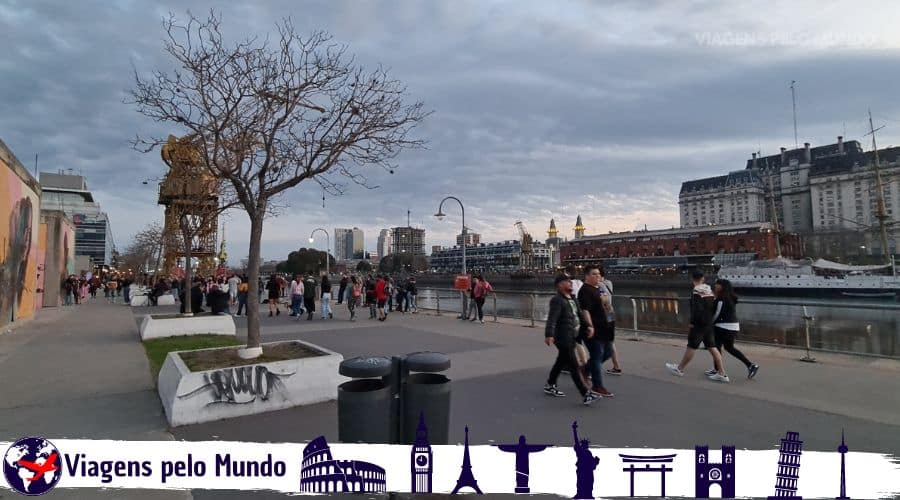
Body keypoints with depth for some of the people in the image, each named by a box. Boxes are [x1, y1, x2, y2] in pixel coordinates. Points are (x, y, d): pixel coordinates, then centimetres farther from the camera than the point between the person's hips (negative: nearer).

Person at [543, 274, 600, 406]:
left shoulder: (572, 299, 13)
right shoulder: (557, 300, -17)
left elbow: (580, 314, 19)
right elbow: (552, 319, -27)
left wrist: (588, 326, 5)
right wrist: (549, 335, -38)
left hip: (572, 337, 10)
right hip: (563, 339, -10)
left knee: (561, 362, 20)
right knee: (574, 367, -7)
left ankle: (550, 386, 36)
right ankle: (586, 395, -4)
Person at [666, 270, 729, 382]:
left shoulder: (696, 291, -15)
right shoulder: (710, 290, 8)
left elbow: (697, 309, -21)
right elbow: (714, 307, 12)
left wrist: (692, 323, -15)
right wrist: (711, 320, 18)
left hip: (699, 324, -7)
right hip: (709, 323, 7)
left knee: (691, 347, 2)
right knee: (712, 347, 9)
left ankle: (680, 369, 14)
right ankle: (721, 374, 9)